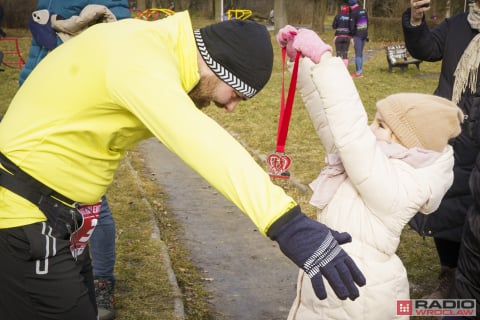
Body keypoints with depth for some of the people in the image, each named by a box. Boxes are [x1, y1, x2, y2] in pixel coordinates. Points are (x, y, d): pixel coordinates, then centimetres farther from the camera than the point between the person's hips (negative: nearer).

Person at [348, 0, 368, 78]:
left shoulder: (354, 13, -13)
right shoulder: (364, 11, 10)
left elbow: (352, 25, -13)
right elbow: (367, 22, 15)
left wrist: (352, 34, -1)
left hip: (357, 35, -7)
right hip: (364, 34, 7)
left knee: (358, 54, -5)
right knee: (360, 53, 14)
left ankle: (358, 72, -5)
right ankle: (360, 71, 17)